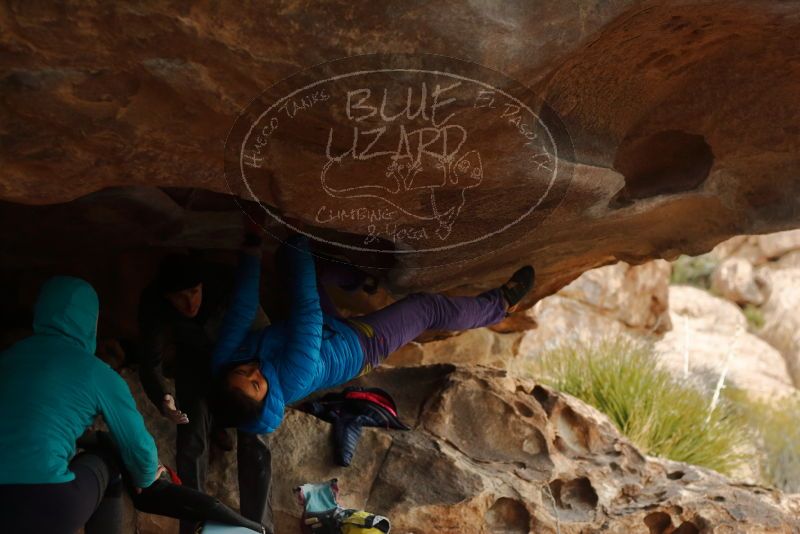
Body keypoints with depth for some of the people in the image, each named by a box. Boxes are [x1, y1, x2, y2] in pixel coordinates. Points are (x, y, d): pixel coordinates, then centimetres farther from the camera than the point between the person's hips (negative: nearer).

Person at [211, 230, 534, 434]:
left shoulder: (224, 363, -32)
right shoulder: (292, 379, -46)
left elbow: (241, 310, -26)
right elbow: (307, 307, -42)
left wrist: (251, 250, -29)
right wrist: (298, 243, -35)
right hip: (359, 346, -6)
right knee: (430, 308, -4)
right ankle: (499, 306, 26)